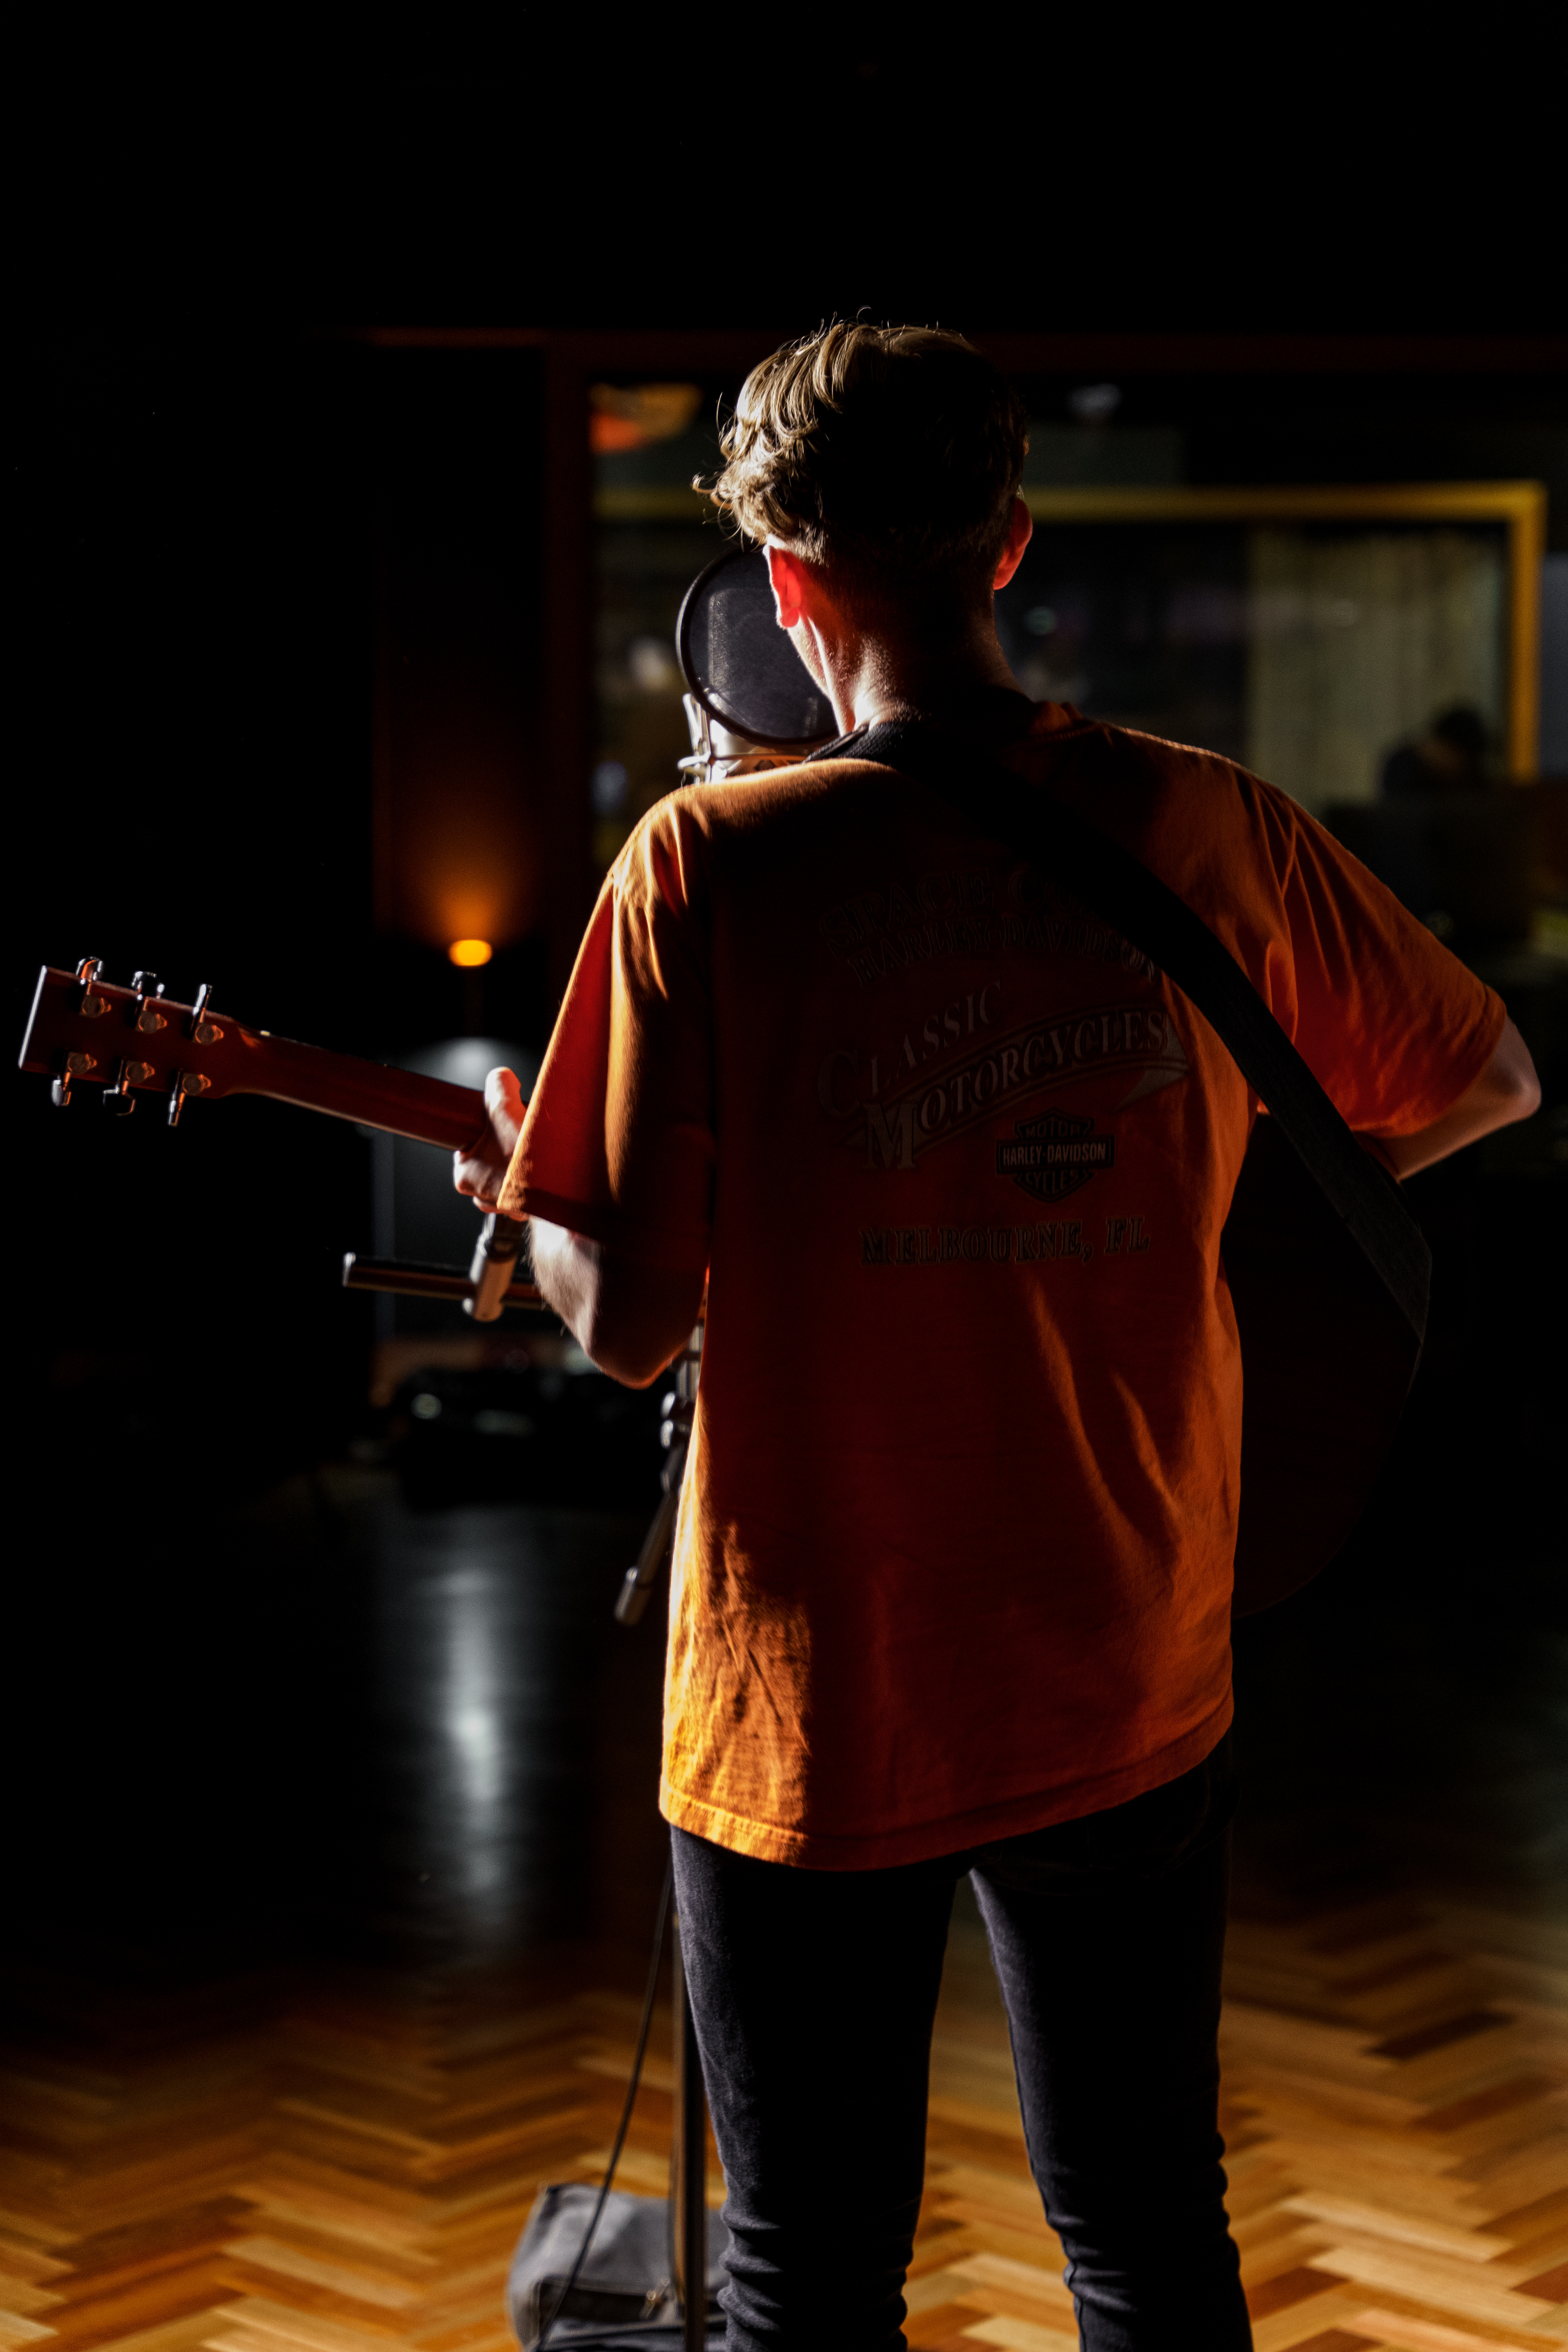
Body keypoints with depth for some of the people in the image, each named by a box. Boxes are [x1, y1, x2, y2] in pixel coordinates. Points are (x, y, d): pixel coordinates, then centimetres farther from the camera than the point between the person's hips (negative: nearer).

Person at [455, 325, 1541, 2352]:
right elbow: (1489, 1083, 10)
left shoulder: (708, 860, -15)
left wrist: (521, 1195, 7)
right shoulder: (1216, 831, -6)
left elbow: (629, 1326, -14)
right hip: (1135, 1688, 3)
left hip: (820, 1706, -3)